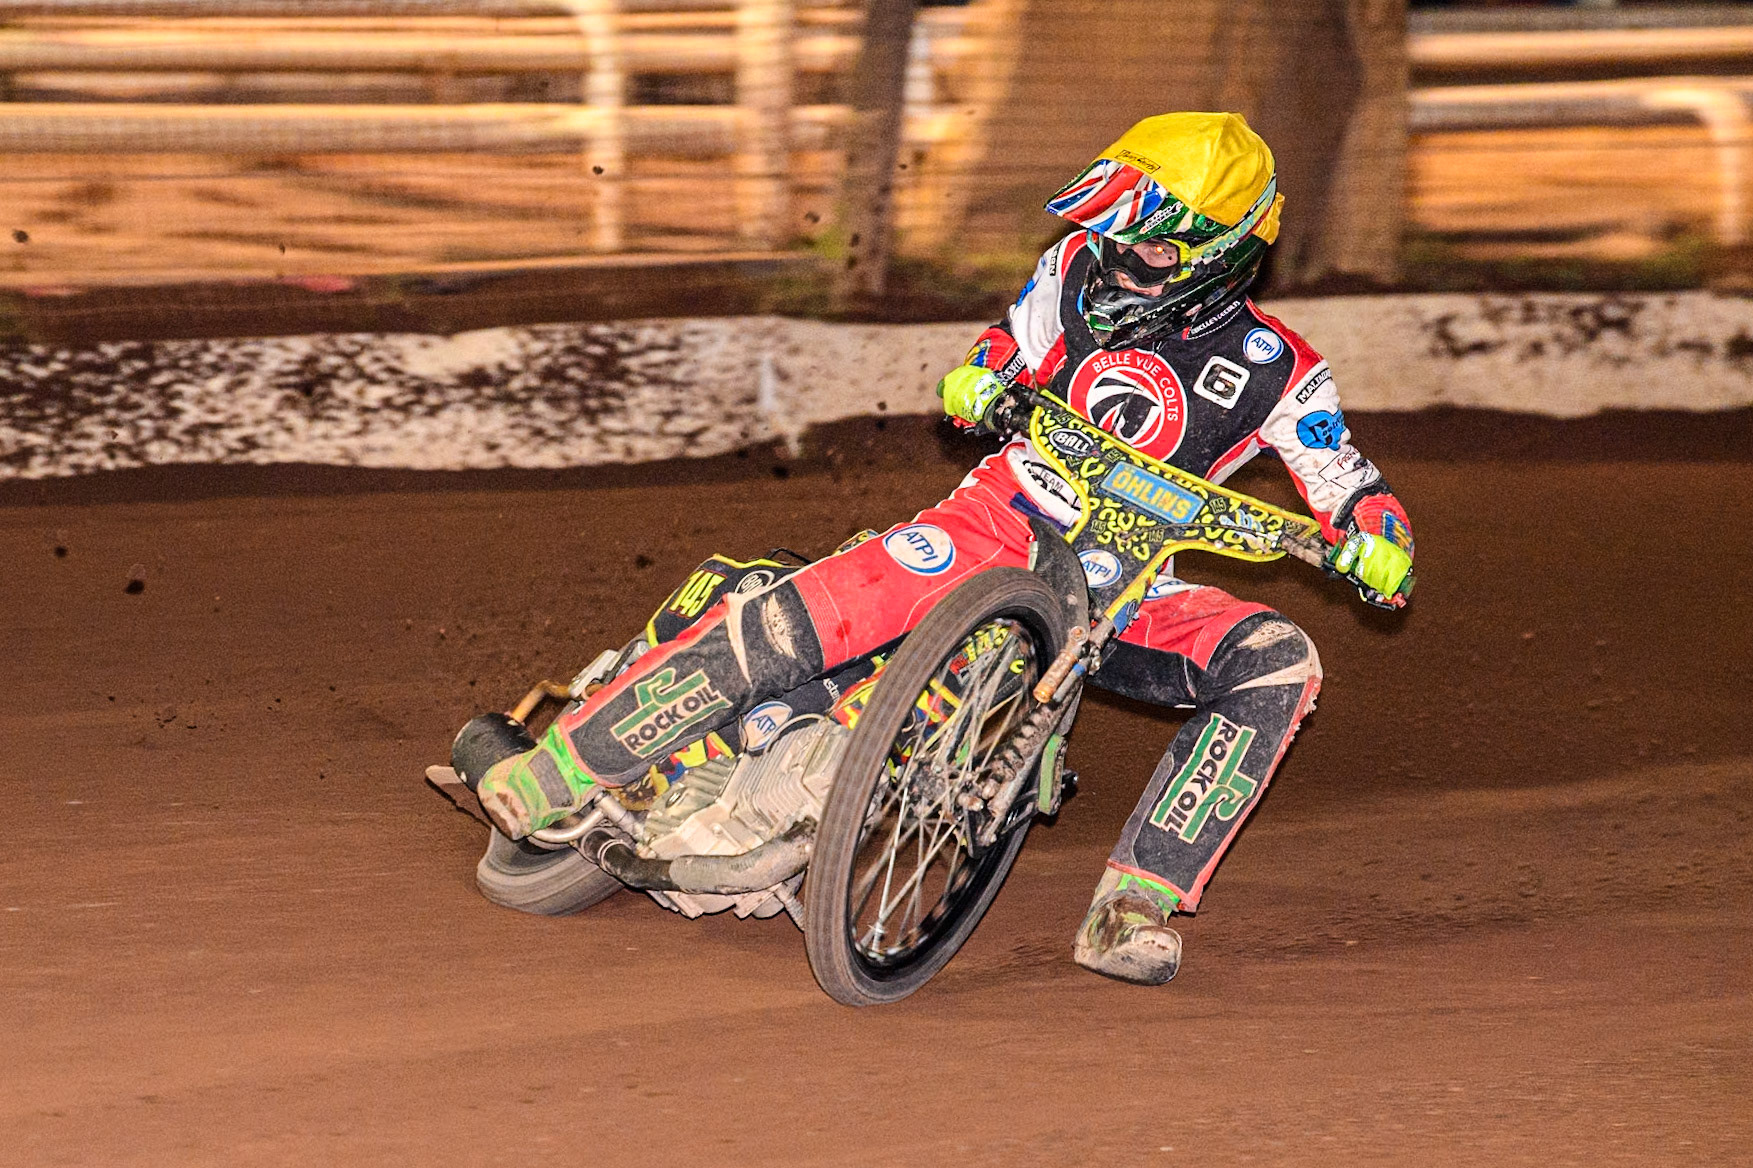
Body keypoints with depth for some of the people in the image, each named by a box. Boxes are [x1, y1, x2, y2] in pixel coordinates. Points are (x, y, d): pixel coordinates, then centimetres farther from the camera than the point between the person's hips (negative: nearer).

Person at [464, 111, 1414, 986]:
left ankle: (1133, 907, -28)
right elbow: (1003, 354, 16)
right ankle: (549, 775, -17)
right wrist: (978, 380, -8)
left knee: (1278, 664, -26)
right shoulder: (1080, 272, 1)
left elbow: (1352, 488, 1)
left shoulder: (1275, 372, -4)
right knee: (783, 624, -24)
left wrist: (1378, 541, -21)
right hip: (991, 528, 0)